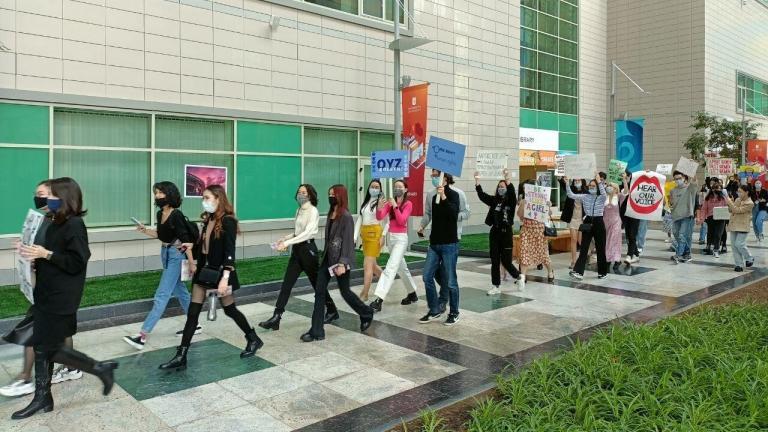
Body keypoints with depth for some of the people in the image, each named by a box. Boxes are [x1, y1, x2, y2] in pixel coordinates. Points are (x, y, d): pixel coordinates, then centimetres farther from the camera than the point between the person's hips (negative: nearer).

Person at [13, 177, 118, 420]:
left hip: (61, 299, -9)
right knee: (42, 347, 12)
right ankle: (42, 398, 23)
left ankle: (101, 368, 12)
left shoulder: (75, 225, -16)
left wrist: (46, 254, -23)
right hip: (47, 295, 9)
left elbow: (77, 263, -21)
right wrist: (35, 254, 2)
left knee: (51, 349, -2)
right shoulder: (55, 223, 10)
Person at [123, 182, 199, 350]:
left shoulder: (176, 215, -19)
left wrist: (191, 263, -16)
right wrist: (145, 230, 2)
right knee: (180, 291, 17)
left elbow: (186, 241, -18)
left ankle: (142, 336, -8)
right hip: (165, 254, 9)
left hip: (176, 256, -9)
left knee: (162, 295, -8)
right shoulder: (160, 214, 5)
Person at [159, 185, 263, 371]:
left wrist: (225, 278, -27)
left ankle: (253, 339, 30)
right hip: (204, 270, 7)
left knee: (230, 310, 8)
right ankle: (181, 357, 7)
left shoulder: (228, 221, -15)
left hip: (220, 272, -7)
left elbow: (229, 252, -21)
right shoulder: (208, 220, 7)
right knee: (192, 313, 3)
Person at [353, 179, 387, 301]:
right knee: (372, 264, 16)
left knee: (368, 265, -8)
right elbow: (359, 220, 12)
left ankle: (364, 294, -3)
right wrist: (355, 236, 6)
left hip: (375, 234, -7)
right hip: (364, 234, 7)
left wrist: (383, 236, -17)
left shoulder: (381, 202, -6)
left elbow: (387, 221, -8)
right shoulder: (365, 202, 15)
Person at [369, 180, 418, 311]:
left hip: (401, 238, -7)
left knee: (390, 268, -16)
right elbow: (379, 217, -6)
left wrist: (395, 206, -23)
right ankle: (412, 294, 35)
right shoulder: (390, 202, 7)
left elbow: (401, 221, -18)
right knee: (401, 268, 18)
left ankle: (379, 300, -22)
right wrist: (379, 207, -25)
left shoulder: (408, 204, -7)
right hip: (391, 237, 7)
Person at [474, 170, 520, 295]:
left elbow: (512, 192, -23)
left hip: (506, 233, -4)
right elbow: (482, 195, -6)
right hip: (494, 232, 4)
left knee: (506, 261, 1)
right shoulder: (494, 200, 6)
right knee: (495, 261, 5)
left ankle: (518, 276, 29)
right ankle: (495, 286, 11)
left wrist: (507, 180, -37)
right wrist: (477, 182, -18)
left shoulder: (511, 201, -3)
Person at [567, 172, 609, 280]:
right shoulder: (585, 197, 6)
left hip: (598, 222, -2)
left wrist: (599, 181, -33)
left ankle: (602, 272, 20)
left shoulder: (601, 198, -2)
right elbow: (571, 195, -3)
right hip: (588, 222, 2)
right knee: (584, 248, -2)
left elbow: (603, 193, -26)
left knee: (600, 248, 6)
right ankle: (578, 271, -8)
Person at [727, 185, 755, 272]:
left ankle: (749, 258, 15)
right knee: (734, 245, 4)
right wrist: (729, 204, -3)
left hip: (743, 227, -7)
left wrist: (730, 202, -18)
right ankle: (739, 264, 11)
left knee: (739, 244, -12)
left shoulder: (749, 203, -11)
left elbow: (738, 210, -20)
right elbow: (730, 210, 14)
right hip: (733, 225, 7)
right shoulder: (737, 199, 10)